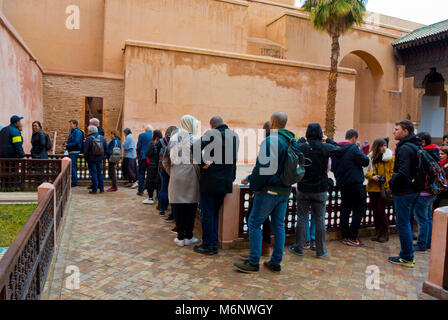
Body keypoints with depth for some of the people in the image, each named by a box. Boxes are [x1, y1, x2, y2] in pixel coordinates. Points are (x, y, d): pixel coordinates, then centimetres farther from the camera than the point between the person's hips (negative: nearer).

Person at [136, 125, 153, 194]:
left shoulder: (142, 135, -3)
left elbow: (138, 147, -3)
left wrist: (138, 155, 10)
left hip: (143, 157, -2)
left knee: (141, 174, 5)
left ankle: (140, 190, 3)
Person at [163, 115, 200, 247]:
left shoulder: (173, 139, 7)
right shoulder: (194, 140, -5)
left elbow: (165, 161, 7)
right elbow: (197, 162, -10)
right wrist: (199, 177, 1)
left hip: (176, 176, 3)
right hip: (190, 176, -3)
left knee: (177, 207, 7)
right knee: (191, 207, 6)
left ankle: (180, 237, 13)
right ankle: (189, 237, 13)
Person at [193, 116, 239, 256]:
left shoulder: (211, 133, -9)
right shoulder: (234, 135, 9)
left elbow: (196, 147, -23)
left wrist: (203, 163, -14)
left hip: (210, 180, -5)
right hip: (226, 181, 5)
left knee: (207, 213, 5)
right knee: (215, 213, 16)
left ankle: (208, 246, 11)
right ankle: (214, 244, 20)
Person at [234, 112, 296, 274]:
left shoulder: (271, 140, -15)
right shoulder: (293, 141, 10)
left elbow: (263, 167, -19)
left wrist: (252, 182, -4)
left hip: (269, 190, -8)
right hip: (285, 191, 8)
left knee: (255, 223, 2)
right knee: (279, 225, 13)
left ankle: (253, 263, 7)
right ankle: (276, 263, 21)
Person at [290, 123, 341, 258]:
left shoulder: (301, 147, -10)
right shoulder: (326, 148, -8)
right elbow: (338, 148, 11)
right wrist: (327, 140, 20)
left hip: (303, 189, 0)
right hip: (321, 190, 0)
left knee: (302, 218, 10)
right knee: (320, 219, 9)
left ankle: (299, 248, 18)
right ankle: (320, 250, 17)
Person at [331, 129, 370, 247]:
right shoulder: (353, 149, -14)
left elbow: (333, 167, 16)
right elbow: (366, 161, -10)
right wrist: (361, 153, 6)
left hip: (342, 184, 7)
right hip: (355, 183, -7)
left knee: (345, 210, 12)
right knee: (360, 209, 3)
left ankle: (345, 236, 16)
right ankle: (352, 237, 1)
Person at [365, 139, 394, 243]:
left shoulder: (390, 157, -1)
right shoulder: (370, 157, 4)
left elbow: (392, 172, -1)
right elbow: (366, 172, 7)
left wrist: (390, 186, -11)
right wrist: (372, 176, -13)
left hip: (384, 188, -3)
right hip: (372, 188, 3)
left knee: (381, 210, -5)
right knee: (375, 210, 9)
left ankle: (385, 233, 11)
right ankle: (378, 232, 23)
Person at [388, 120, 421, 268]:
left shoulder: (405, 148, -18)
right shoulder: (416, 147, 13)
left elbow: (403, 172, -28)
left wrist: (391, 182, -13)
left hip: (403, 192, -10)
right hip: (413, 190, 10)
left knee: (403, 224, -2)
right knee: (406, 223, 18)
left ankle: (407, 258, 6)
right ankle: (408, 255, 27)